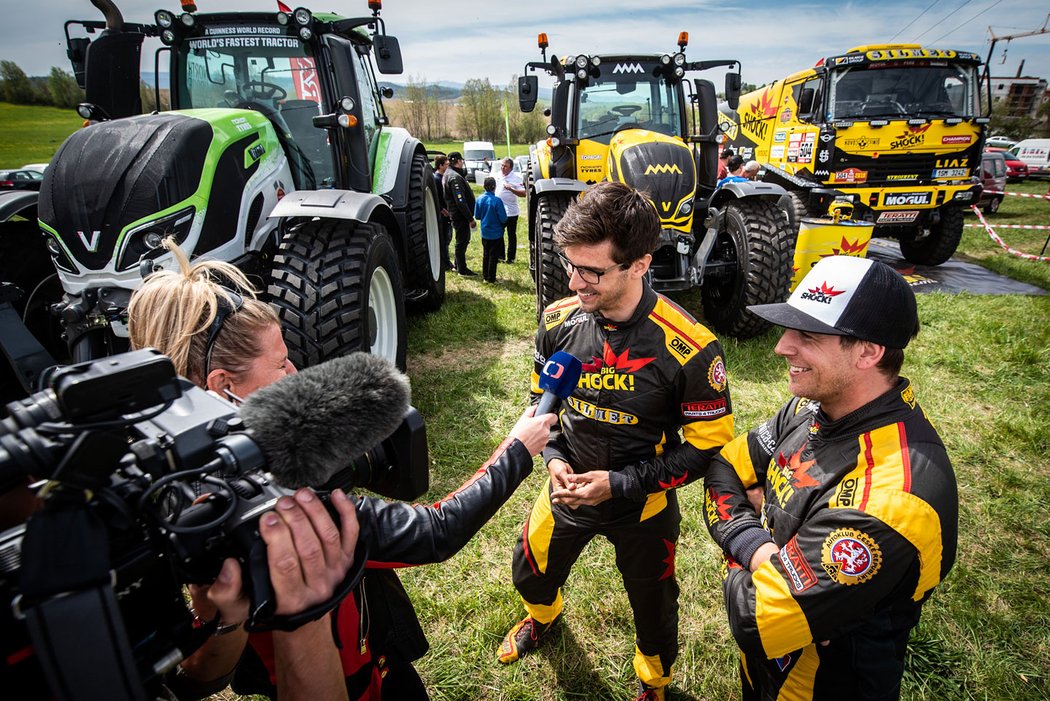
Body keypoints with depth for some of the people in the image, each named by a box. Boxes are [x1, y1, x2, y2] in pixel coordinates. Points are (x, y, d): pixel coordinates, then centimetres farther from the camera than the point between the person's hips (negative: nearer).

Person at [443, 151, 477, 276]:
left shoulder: (448, 174, 12)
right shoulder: (455, 177, -22)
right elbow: (461, 201, -25)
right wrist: (471, 219, -23)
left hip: (455, 214, 10)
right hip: (460, 215, -10)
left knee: (463, 240, 21)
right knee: (462, 241, 0)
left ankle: (458, 265, 31)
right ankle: (462, 269, 9)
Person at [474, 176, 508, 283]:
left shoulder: (479, 199, -6)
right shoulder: (497, 201, -21)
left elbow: (477, 216, 3)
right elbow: (503, 218, -18)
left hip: (484, 233, 5)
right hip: (496, 233, -5)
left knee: (486, 254, 19)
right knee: (493, 256, 6)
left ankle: (485, 276, 27)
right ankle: (491, 278, 11)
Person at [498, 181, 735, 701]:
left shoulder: (688, 347, -29)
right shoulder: (559, 320, -15)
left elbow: (709, 445, -18)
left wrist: (621, 483, -23)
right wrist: (554, 457, -13)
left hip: (643, 506, -3)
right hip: (567, 490, 4)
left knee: (653, 606, 21)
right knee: (531, 573, 26)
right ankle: (542, 616, 66)